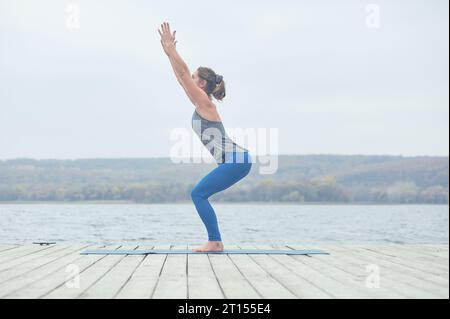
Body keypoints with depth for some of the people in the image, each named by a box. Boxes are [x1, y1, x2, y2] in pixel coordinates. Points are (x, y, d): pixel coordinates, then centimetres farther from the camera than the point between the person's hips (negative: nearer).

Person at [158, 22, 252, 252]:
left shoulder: (204, 102, -7)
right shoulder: (201, 103, 17)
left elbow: (182, 72, -9)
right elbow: (181, 76, 25)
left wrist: (170, 47, -3)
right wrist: (169, 51, 29)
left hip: (235, 161, -10)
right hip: (235, 161, 10)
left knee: (198, 194, -10)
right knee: (199, 195, 11)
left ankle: (215, 242, -9)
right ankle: (215, 242, 10)